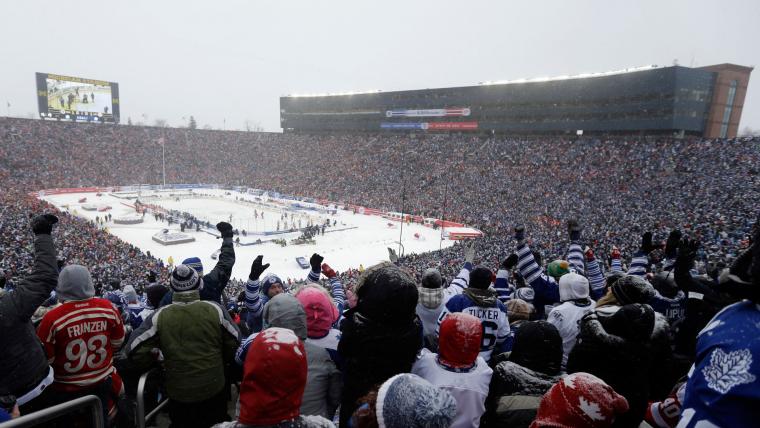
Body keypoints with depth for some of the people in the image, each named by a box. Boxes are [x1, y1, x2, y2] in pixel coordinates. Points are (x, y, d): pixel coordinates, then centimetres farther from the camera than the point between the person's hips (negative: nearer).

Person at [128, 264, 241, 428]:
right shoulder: (215, 309, -15)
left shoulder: (160, 316, -15)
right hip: (214, 390, 0)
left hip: (179, 394, 0)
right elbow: (234, 343, -6)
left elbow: (136, 350, -10)